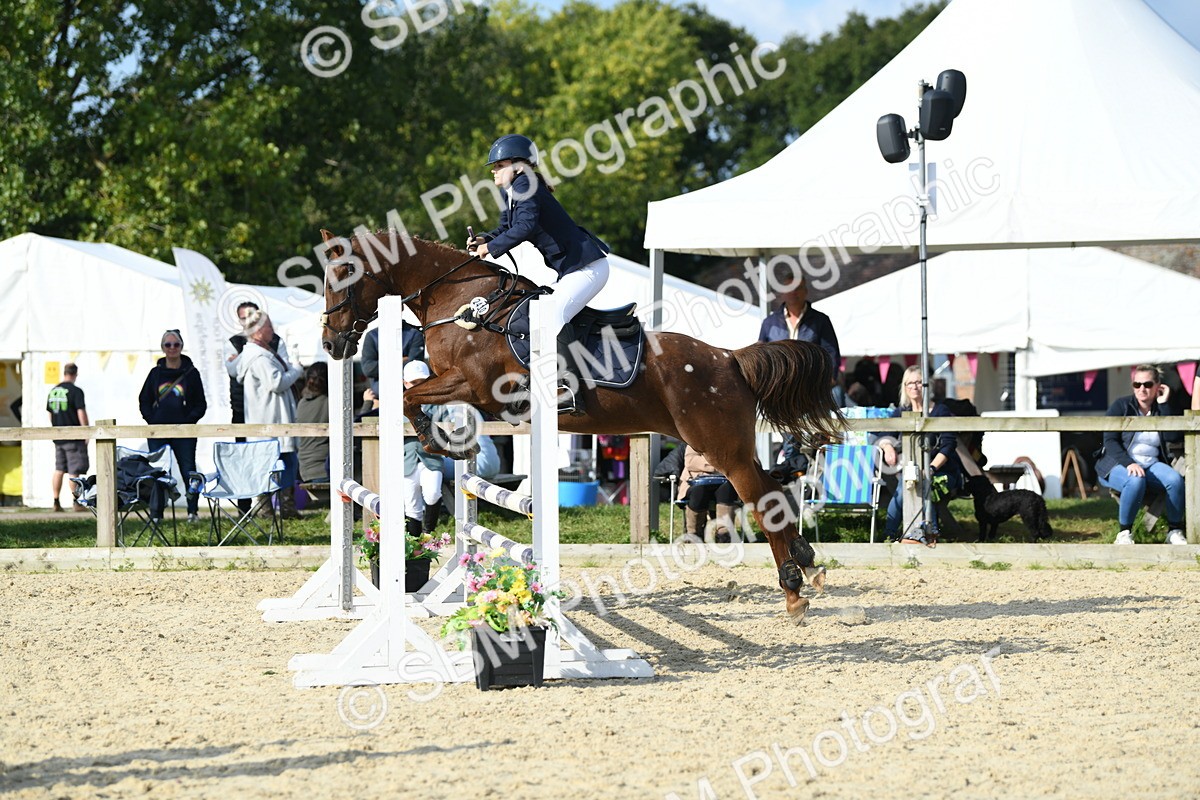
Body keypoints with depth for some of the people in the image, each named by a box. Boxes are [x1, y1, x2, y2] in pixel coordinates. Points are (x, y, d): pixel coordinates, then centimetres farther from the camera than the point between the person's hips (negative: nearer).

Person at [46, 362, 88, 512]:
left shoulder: (53, 391, 9)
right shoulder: (75, 391, -12)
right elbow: (81, 413, -16)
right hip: (74, 437, -6)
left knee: (59, 470, 11)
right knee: (74, 471, -4)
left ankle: (56, 502, 11)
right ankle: (76, 502, -4)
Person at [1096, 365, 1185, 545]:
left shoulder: (1161, 410, 10)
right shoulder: (1121, 406, 1)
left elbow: (1173, 437, -8)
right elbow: (1110, 441, -8)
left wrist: (1164, 405, -10)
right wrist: (1128, 463, -24)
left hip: (1151, 464, 4)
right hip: (1118, 465, -4)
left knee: (1175, 479, -28)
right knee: (1136, 481, -38)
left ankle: (1175, 532, -13)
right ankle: (1124, 533, -25)